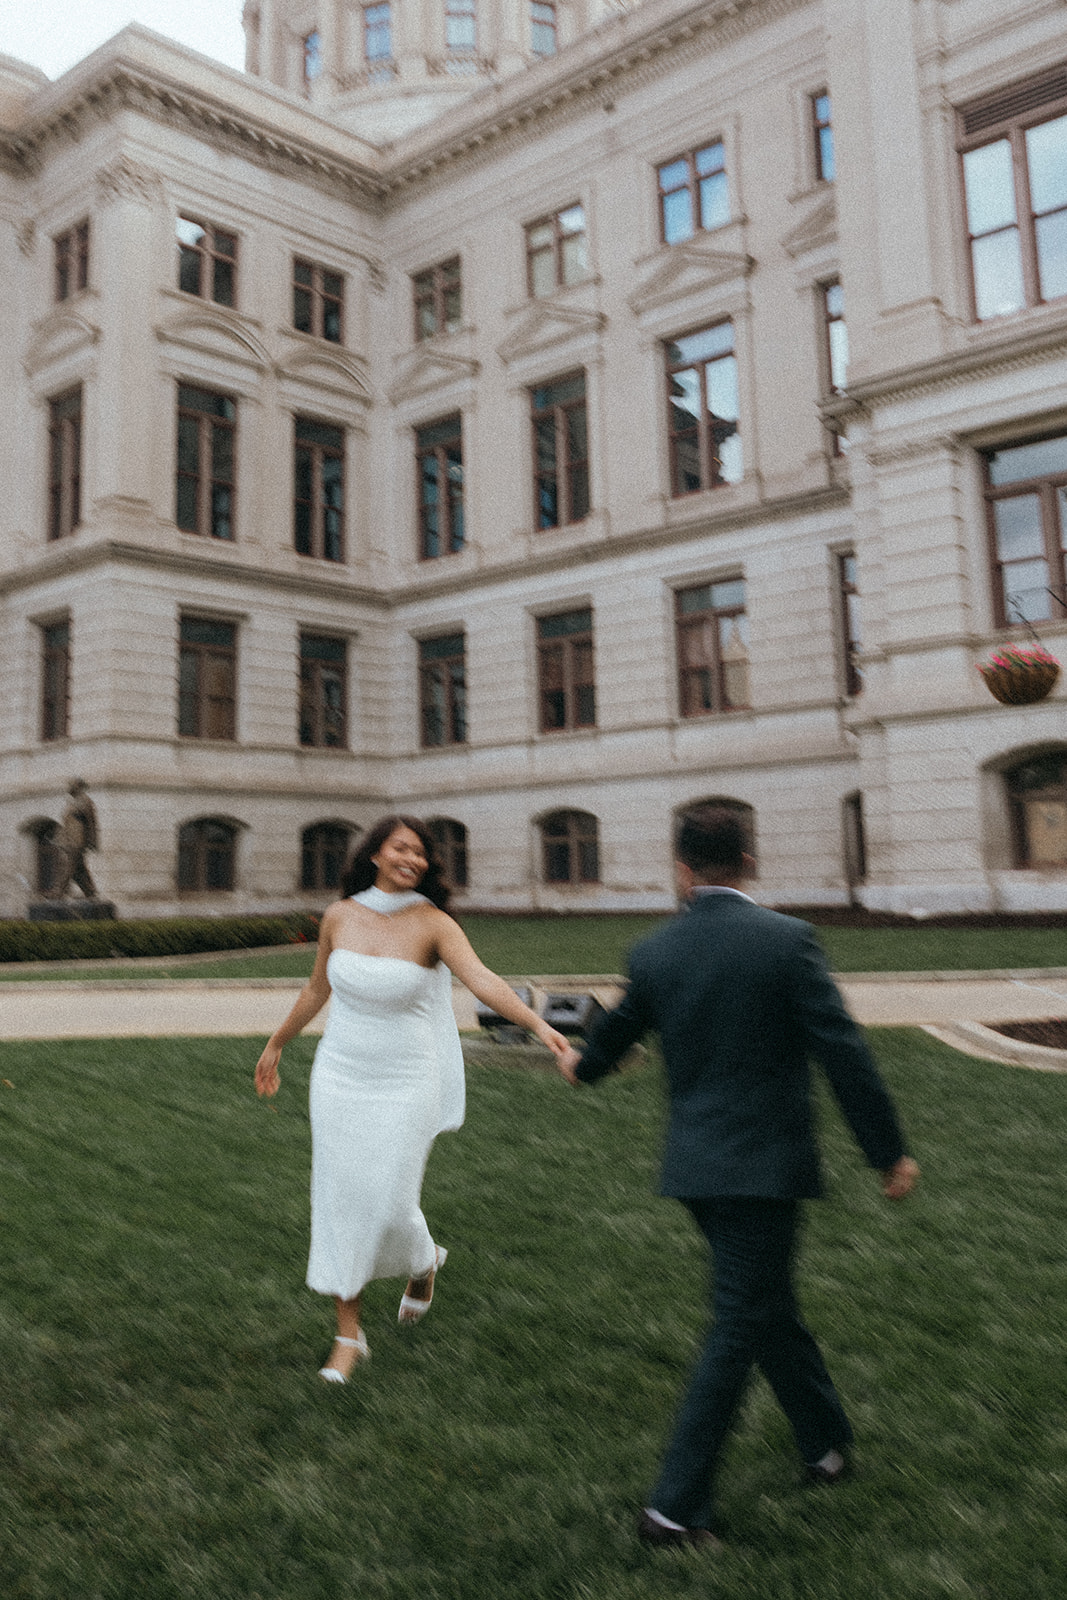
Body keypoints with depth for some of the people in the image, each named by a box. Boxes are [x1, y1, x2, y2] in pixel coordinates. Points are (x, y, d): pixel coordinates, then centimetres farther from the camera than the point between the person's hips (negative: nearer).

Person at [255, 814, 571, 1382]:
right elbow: (317, 988, 12)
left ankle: (422, 1261, 38)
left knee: (390, 1206, 0)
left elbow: (484, 981, -28)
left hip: (406, 1083, -3)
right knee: (340, 1203, 5)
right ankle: (348, 1337, 22)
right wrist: (276, 1045, 21)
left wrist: (540, 1025, -44)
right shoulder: (340, 916, -3)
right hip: (341, 1076, 3)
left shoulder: (433, 922, -14)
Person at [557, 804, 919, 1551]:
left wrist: (582, 1065, 38)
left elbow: (615, 1034, 15)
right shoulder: (786, 939, -14)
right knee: (741, 1328, 6)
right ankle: (676, 1504, 11)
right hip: (766, 1165, -5)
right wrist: (889, 1150, -4)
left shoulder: (654, 954, -2)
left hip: (696, 1165, 5)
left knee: (769, 1306, 23)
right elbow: (843, 1050, -14)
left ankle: (827, 1440, 42)